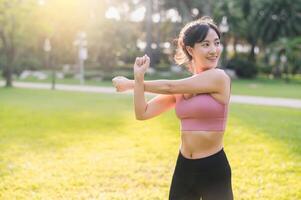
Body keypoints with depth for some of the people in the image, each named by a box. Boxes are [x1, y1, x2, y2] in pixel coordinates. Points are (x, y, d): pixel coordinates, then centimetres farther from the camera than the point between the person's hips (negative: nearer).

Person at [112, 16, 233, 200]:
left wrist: (130, 84, 1)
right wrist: (138, 77, -9)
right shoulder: (181, 89, 4)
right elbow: (143, 113, 3)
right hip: (184, 167, 5)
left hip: (214, 169, -5)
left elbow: (169, 87, -11)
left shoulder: (219, 78, -13)